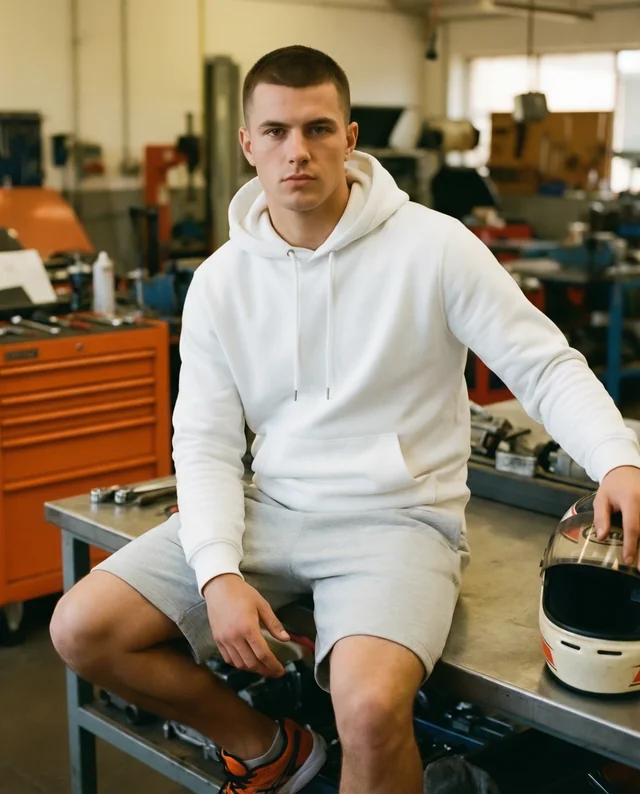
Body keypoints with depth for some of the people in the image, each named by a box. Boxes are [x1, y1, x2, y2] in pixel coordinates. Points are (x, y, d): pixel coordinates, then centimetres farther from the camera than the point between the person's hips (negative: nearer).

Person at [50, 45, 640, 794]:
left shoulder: (433, 246, -8)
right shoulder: (220, 280, 2)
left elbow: (545, 365, -5)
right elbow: (207, 443, 1)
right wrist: (219, 574, -15)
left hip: (397, 515, -4)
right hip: (269, 506, 5)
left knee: (370, 709, -33)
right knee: (81, 628, -6)